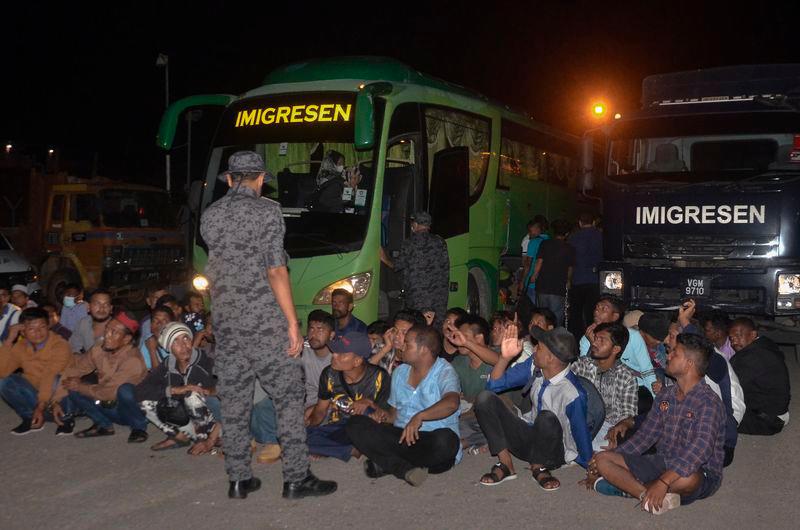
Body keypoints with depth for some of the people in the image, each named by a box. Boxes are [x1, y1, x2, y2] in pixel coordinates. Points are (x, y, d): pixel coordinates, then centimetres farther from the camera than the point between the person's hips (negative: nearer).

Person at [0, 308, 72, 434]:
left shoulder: (60, 346, -18)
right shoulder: (20, 347, -1)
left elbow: (51, 378, -30)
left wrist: (41, 406, -40)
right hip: (36, 396, 4)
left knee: (58, 379, -36)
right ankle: (31, 418, -4)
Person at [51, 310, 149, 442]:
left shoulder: (133, 360, -26)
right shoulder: (99, 349, -7)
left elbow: (109, 392, -27)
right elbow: (73, 370, 0)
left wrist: (80, 386, -13)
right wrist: (57, 401, -7)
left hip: (129, 410, -6)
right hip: (107, 406, 6)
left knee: (124, 389, -36)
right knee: (70, 389, -8)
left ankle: (139, 427, -10)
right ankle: (104, 425, 5)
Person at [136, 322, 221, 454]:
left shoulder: (206, 362, -21)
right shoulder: (166, 368, -8)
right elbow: (139, 391, -17)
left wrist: (211, 439, -27)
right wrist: (175, 390, -30)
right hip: (186, 417, 4)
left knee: (192, 395, -33)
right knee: (145, 401, -10)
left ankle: (209, 437, -13)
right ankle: (180, 437, -4)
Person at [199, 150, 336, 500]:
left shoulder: (209, 216, 8)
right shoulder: (267, 211, -8)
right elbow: (275, 270, -14)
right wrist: (293, 322, -12)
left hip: (226, 324, 5)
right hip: (266, 323, -5)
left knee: (233, 402, 11)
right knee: (288, 398, 3)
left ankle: (239, 480, 18)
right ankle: (296, 478, 6)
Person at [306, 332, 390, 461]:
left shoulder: (379, 377, -13)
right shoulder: (329, 374, -3)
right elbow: (321, 409, 11)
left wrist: (369, 403, -27)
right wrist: (310, 421, -9)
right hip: (338, 429, 4)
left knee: (367, 412, -38)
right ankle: (353, 450, -17)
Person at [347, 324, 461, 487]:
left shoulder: (444, 372, -6)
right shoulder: (400, 372, 16)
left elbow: (451, 403, -27)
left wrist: (419, 416, -41)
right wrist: (385, 415, -1)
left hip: (429, 440, -5)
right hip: (400, 437, 5)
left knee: (445, 440, -39)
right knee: (356, 424, -13)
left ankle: (385, 464, -19)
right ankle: (405, 469, -25)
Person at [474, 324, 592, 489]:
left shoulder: (573, 395, -27)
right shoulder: (533, 366, -9)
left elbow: (582, 435, -16)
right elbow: (494, 385, 0)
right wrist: (505, 357, -17)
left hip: (553, 453, -5)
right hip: (527, 437, 6)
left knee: (547, 418, -40)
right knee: (485, 398, -14)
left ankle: (539, 468, -8)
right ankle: (505, 464, -7)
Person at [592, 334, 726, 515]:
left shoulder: (708, 403, -16)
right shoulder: (665, 395, 10)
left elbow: (699, 451, -30)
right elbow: (645, 435, 14)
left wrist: (663, 482, -40)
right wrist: (612, 456, 4)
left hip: (700, 474, -8)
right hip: (661, 463, 8)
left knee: (687, 478, -44)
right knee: (602, 459, -8)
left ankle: (624, 483, -21)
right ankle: (649, 495, -27)